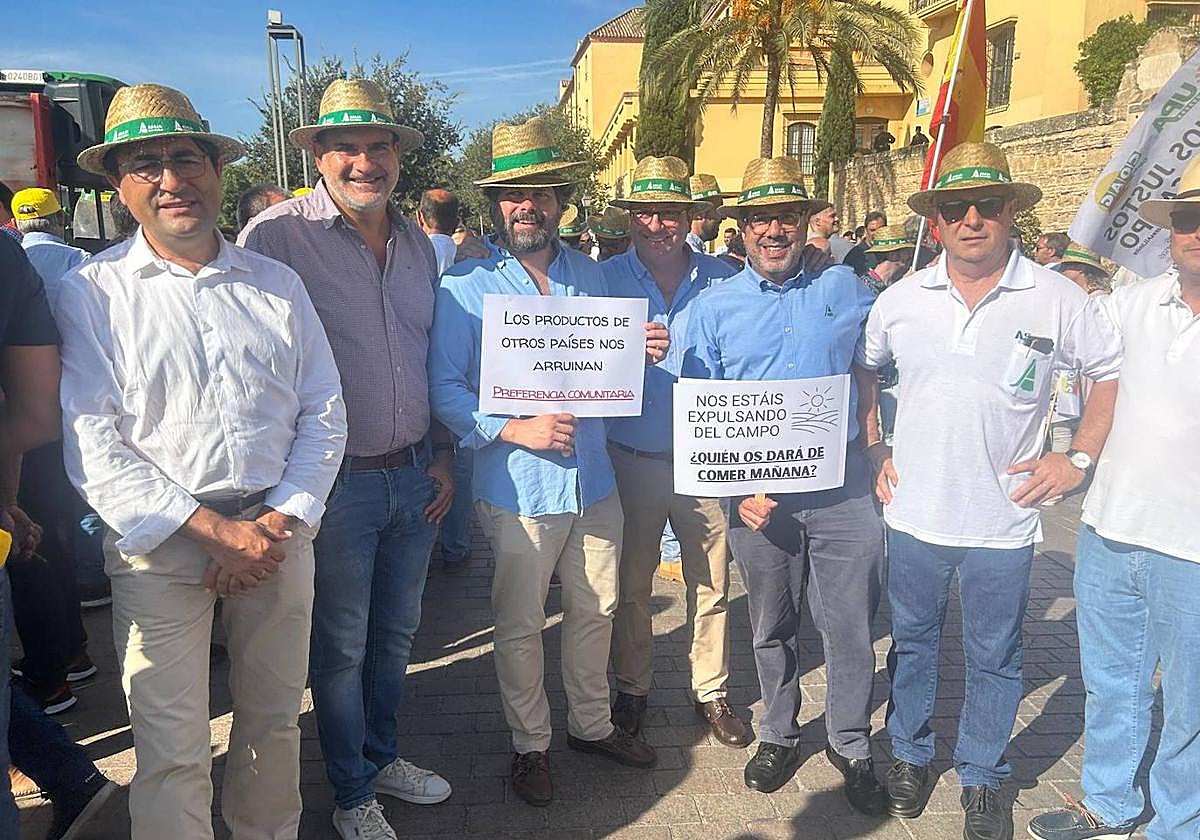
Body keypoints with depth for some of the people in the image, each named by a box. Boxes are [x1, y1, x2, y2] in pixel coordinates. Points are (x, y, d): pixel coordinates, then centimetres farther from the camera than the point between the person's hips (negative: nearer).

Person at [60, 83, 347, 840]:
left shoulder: (277, 284, 7)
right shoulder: (93, 293, -2)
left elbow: (324, 413, 5)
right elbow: (91, 443, -9)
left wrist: (278, 523, -8)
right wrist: (216, 531, -14)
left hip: (279, 532, 3)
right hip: (159, 545, -2)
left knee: (275, 723, 16)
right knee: (173, 748, 2)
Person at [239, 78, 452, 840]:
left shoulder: (418, 243, 7)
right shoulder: (277, 235, -13)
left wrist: (442, 453, 11)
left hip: (413, 477, 6)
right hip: (336, 482, -5)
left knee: (396, 634, 20)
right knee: (342, 648, 11)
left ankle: (381, 756, 43)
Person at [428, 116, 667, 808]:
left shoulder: (590, 273, 9)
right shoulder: (466, 284, -6)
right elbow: (445, 388, -10)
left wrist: (641, 353, -4)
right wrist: (515, 429, -22)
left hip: (594, 479, 5)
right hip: (518, 487, -4)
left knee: (596, 610, 17)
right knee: (520, 626, 9)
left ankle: (593, 724, 39)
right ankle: (531, 745, 31)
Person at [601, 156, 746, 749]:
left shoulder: (722, 281, -1)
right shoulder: (604, 279, -2)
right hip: (631, 460, 0)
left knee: (711, 584, 10)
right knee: (631, 584, 14)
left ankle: (711, 690, 30)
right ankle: (632, 688, 33)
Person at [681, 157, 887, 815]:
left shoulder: (844, 287, 4)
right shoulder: (713, 307, 2)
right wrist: (737, 489, -8)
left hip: (842, 485, 0)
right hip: (758, 492, 0)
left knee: (850, 624, 6)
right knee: (771, 626, 14)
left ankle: (851, 744, 27)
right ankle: (779, 736, 35)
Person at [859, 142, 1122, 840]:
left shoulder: (1056, 298, -6)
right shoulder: (902, 299, 0)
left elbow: (1118, 375, 3)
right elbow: (862, 373, 15)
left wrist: (1079, 457, -5)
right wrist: (873, 449, 7)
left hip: (1003, 521, -2)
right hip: (914, 514, 2)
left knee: (995, 658, 12)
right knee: (912, 642, 17)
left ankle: (983, 776, 34)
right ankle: (911, 754, 39)